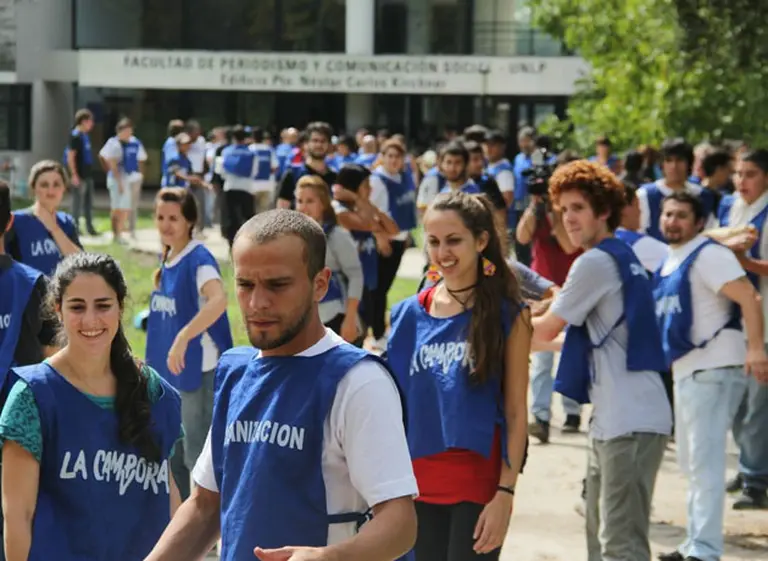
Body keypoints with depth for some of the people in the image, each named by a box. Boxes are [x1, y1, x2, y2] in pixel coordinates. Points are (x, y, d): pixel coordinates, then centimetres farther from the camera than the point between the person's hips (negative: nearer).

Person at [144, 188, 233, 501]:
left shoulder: (198, 258, -17)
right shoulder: (167, 259, 8)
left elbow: (218, 300, -36)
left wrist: (183, 338, -42)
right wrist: (154, 358, 17)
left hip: (199, 369, -9)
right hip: (171, 371, 9)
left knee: (198, 455, -2)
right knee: (172, 454, 17)